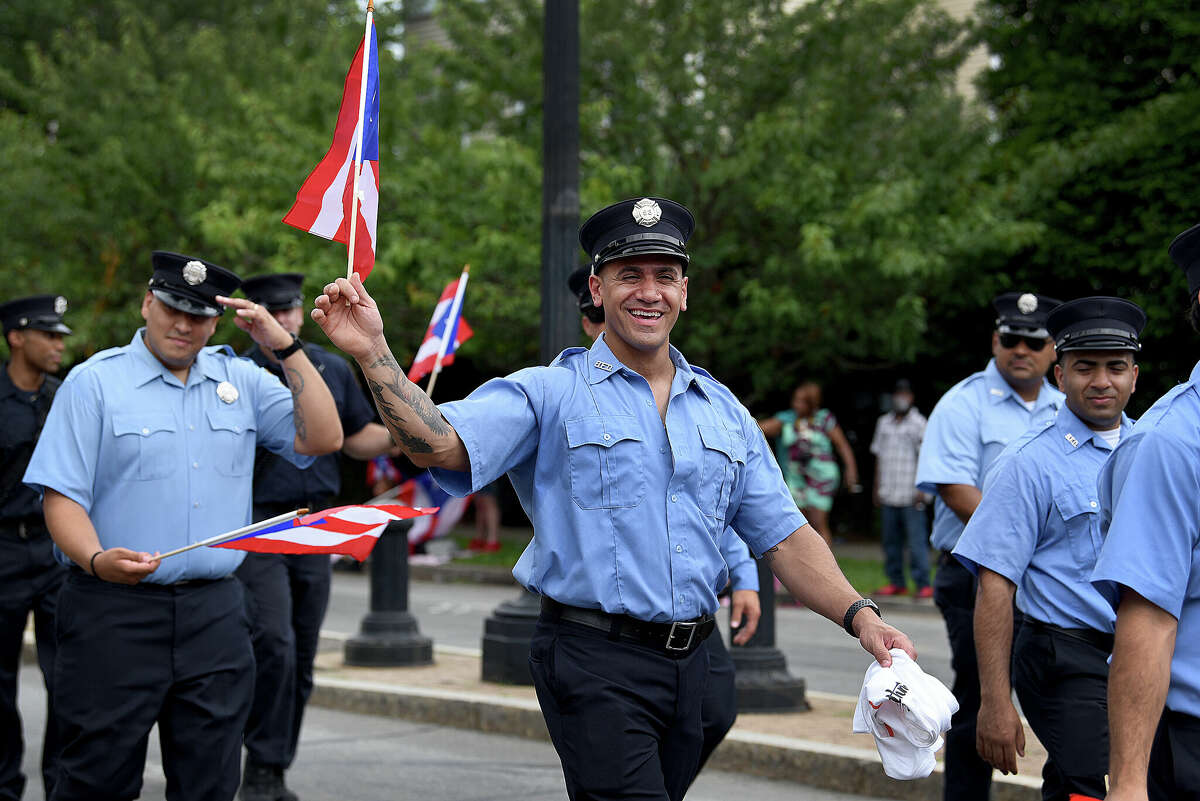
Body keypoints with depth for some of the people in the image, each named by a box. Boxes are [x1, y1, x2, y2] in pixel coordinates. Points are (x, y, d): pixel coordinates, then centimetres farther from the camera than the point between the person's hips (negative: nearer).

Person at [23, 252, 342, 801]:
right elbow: (61, 495, -6)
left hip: (215, 613, 4)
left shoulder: (241, 380, 12)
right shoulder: (95, 381, 0)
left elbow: (323, 438, 3)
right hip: (114, 611, -4)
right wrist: (96, 560, -25)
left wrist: (285, 347, -2)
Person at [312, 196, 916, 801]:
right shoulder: (550, 393, -1)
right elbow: (441, 444, -16)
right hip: (595, 662, -5)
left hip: (689, 660, 6)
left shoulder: (724, 412, 14)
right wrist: (372, 354, -29)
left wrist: (858, 616, -1)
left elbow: (783, 537, 13)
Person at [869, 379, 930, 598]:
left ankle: (923, 584, -8)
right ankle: (896, 582, 16)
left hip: (911, 496, -5)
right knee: (891, 541, 8)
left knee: (917, 541, -9)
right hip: (888, 495, 5)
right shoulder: (884, 423, 15)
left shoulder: (918, 423, 0)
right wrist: (877, 488, 16)